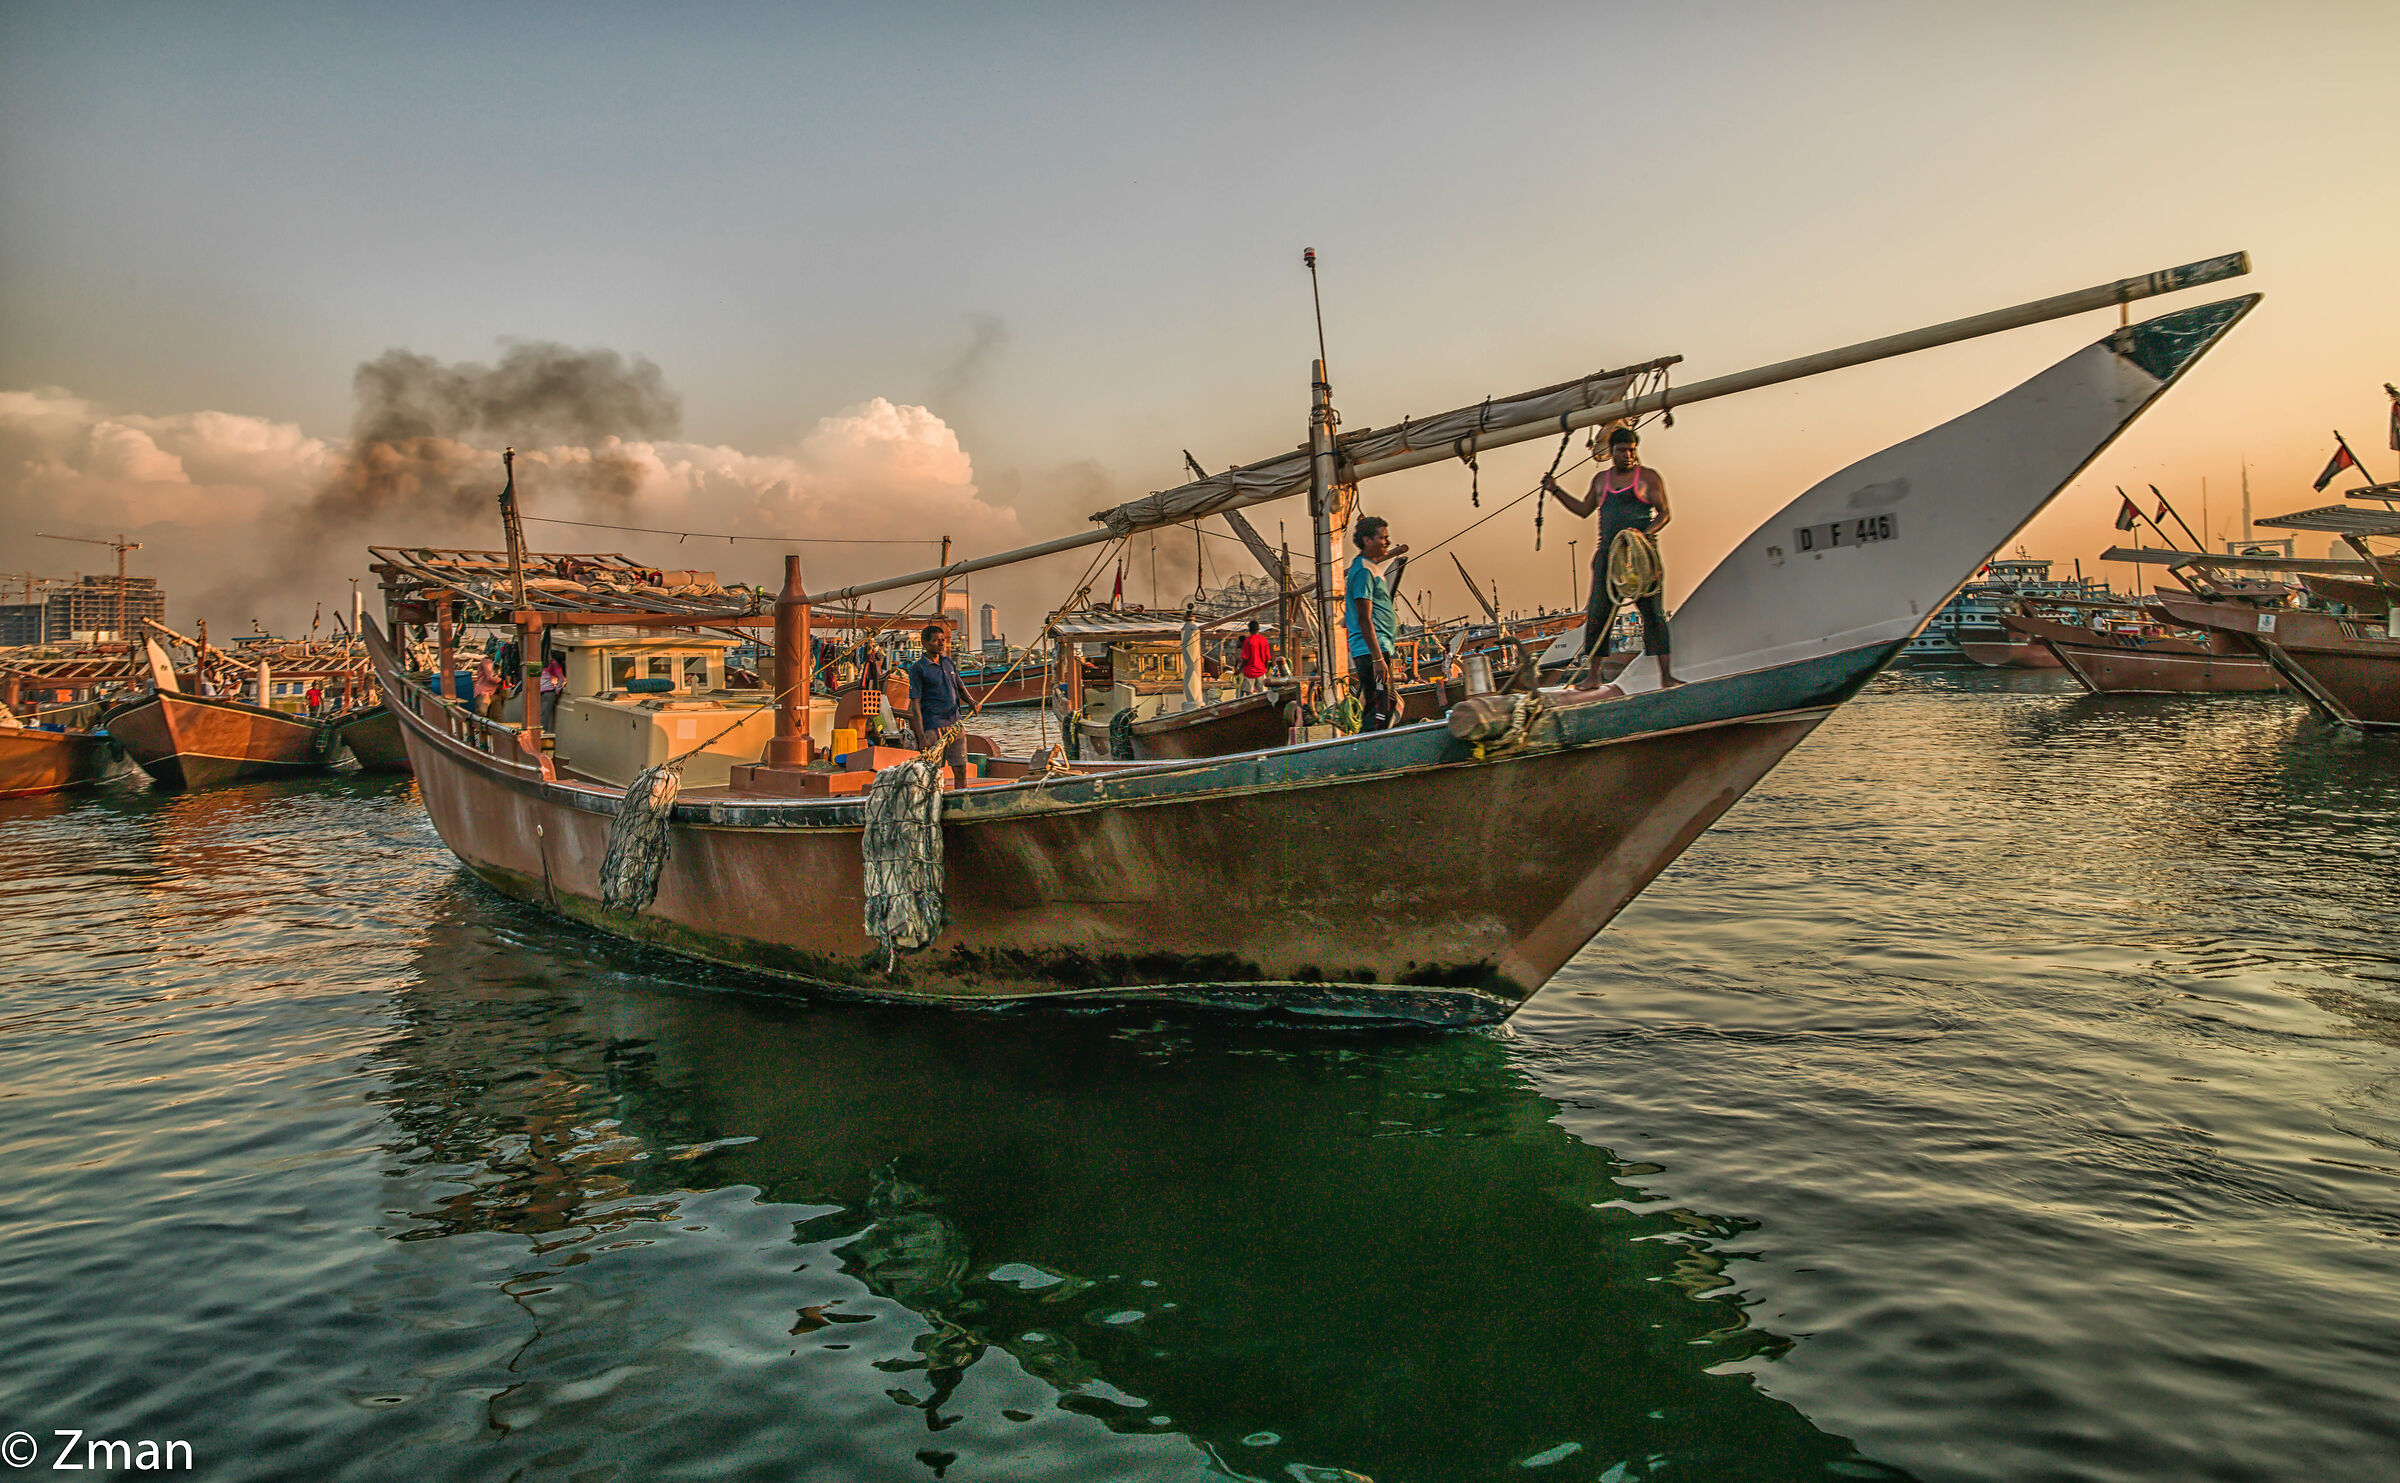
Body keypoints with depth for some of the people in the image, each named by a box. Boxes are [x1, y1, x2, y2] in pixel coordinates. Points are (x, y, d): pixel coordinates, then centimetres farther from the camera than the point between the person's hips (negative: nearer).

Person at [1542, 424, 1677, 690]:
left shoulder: (1648, 477, 4)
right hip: (1608, 555, 3)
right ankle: (1593, 675, 5)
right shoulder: (1601, 479, 16)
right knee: (1598, 613, -2)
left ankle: (1665, 675, -4)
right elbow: (1583, 510, 27)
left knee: (1653, 612, -6)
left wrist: (1647, 533, -17)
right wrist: (1556, 490, 21)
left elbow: (1665, 513, 1)